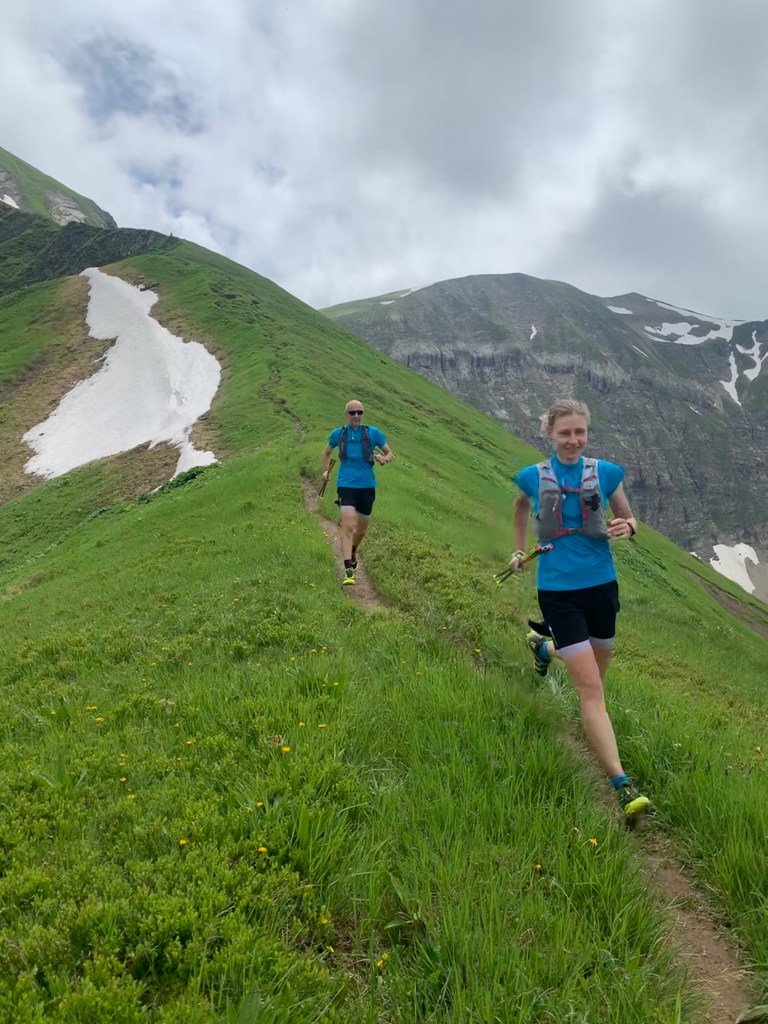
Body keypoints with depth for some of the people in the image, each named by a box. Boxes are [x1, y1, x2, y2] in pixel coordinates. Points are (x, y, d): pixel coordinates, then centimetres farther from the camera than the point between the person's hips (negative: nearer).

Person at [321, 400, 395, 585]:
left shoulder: (373, 433, -1)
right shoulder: (338, 434, 2)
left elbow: (390, 454, 7)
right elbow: (326, 453, 21)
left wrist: (384, 458, -15)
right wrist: (326, 470, 6)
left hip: (367, 486, 2)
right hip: (346, 485, -2)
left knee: (362, 528, 15)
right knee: (348, 526, -17)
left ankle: (353, 552, 46)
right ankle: (348, 570, -17)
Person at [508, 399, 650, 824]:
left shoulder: (606, 472, -2)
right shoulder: (533, 476, -3)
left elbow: (628, 519, 9)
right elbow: (521, 506, 19)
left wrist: (627, 527, -14)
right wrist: (520, 551, 18)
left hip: (601, 585, 3)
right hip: (558, 590, -3)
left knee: (595, 671, 23)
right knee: (591, 689, -10)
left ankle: (543, 645, 53)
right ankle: (623, 786, -6)